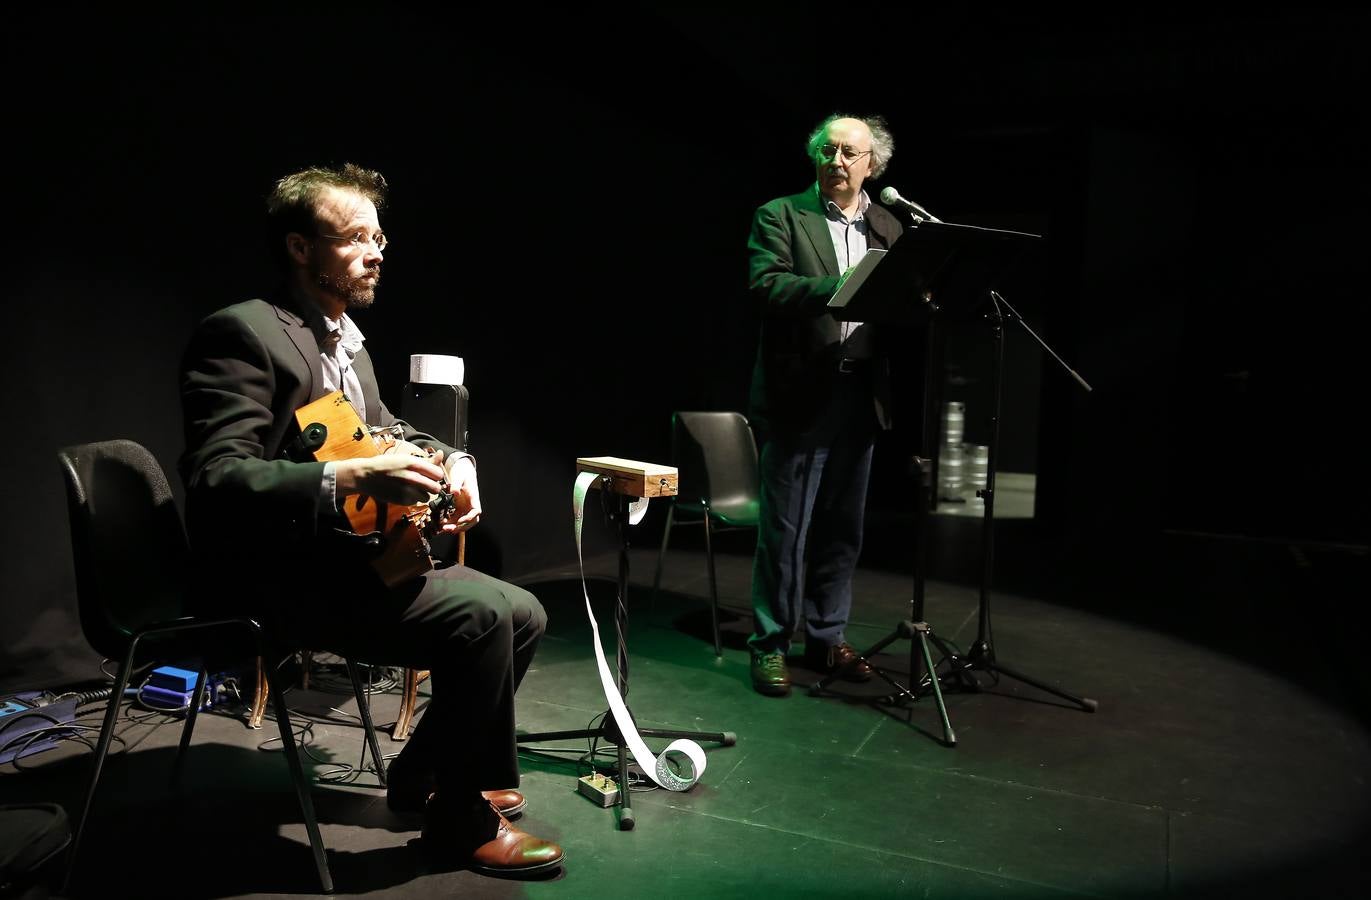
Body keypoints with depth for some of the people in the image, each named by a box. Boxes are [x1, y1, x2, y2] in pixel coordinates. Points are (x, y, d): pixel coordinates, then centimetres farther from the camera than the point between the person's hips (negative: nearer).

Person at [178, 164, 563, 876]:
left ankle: (423, 776, 21)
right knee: (481, 617, -25)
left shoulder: (346, 337, 14)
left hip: (351, 555, 10)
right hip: (279, 576, -10)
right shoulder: (241, 331, -15)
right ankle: (460, 820, -3)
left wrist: (450, 463, 0)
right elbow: (214, 481, -24)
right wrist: (349, 479, -38)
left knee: (523, 615, 5)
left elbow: (383, 430, 23)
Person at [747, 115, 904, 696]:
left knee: (843, 526, 11)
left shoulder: (888, 228, 15)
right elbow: (764, 283, -14)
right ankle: (770, 645, 13)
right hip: (800, 393, -5)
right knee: (785, 527, 0)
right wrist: (837, 288, -27)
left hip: (860, 394, 5)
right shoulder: (780, 216, 1)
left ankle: (826, 638, 25)